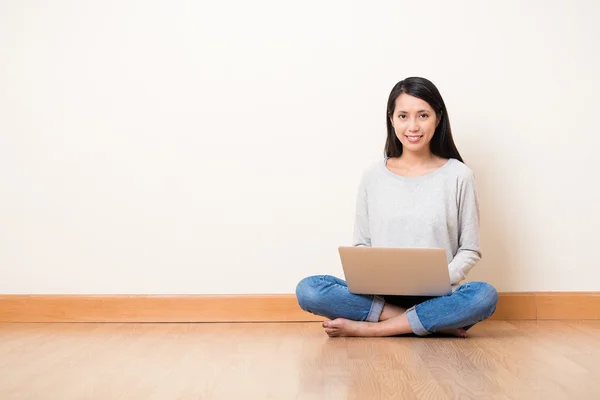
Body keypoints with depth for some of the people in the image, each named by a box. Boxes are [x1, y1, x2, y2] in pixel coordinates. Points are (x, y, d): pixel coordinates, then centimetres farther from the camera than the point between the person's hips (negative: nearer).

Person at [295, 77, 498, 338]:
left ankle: (364, 328, -22)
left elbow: (470, 251, 4)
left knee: (484, 296, -33)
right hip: (380, 295, 1)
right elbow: (361, 245, 11)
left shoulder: (458, 176, 2)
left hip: (436, 297, -1)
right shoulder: (373, 176, 6)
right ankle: (435, 324, -20)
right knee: (308, 290, -24)